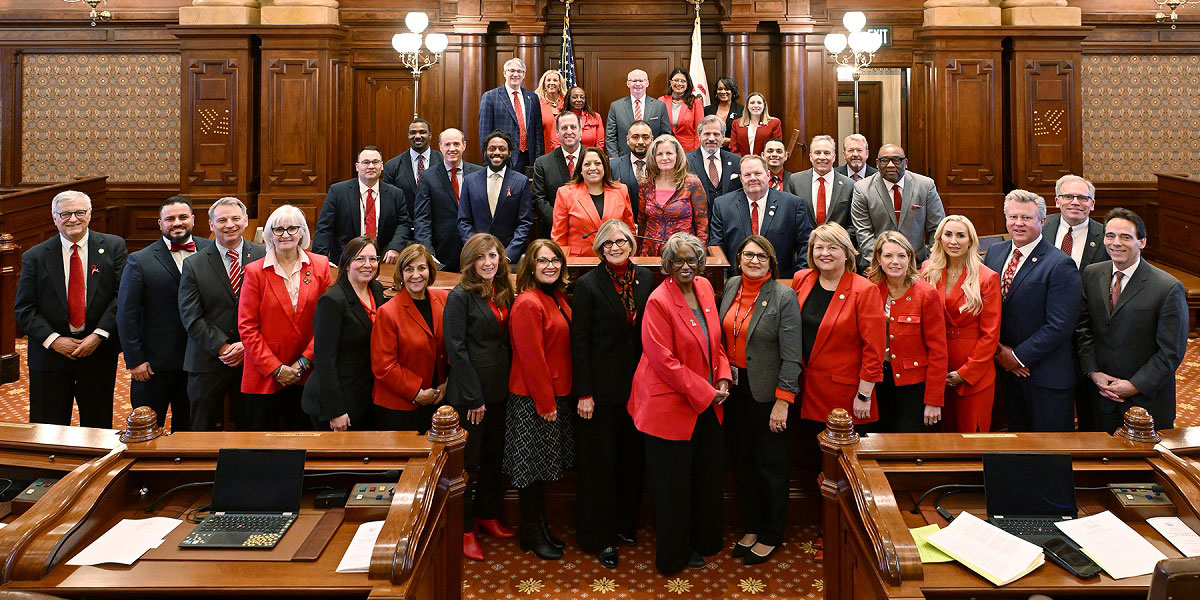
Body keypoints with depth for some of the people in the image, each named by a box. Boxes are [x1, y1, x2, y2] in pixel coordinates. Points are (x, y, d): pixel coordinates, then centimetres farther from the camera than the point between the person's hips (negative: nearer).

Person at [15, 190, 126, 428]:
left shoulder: (113, 247, -1)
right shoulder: (35, 257, 1)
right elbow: (24, 309, 0)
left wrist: (99, 335, -15)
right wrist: (53, 340, -13)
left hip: (99, 351, 0)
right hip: (50, 356, 1)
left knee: (98, 428, 10)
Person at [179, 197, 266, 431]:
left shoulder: (263, 257, 2)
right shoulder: (194, 265, 1)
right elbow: (191, 317, -3)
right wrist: (223, 348, -12)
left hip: (252, 359, 1)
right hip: (208, 363, 0)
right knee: (202, 431, 7)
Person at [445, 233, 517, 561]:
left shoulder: (504, 294, 9)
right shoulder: (460, 296, -11)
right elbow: (456, 349, -15)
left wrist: (507, 384, 7)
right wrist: (474, 397, -16)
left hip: (498, 390, 7)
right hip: (468, 393, -6)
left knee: (494, 455, 16)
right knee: (468, 461, 2)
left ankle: (488, 515, 32)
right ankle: (465, 528, 15)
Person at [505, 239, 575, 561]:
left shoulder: (556, 298, 9)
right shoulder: (528, 304, -19)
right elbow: (531, 359, -20)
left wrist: (555, 398, 11)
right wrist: (546, 404, -17)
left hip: (556, 395, 9)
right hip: (533, 400, -9)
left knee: (543, 466, 18)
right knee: (533, 466, 4)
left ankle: (541, 527, 30)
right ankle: (531, 534, 19)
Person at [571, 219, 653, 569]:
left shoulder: (645, 278, 5)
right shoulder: (588, 285, -7)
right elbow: (579, 341, -8)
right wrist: (584, 393, -11)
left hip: (638, 384, 4)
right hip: (603, 388, -4)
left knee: (633, 457, 13)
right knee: (600, 461, 5)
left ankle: (626, 524, 32)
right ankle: (600, 536, 19)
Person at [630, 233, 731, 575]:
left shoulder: (704, 288, 5)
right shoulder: (659, 302, -18)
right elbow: (664, 361, -21)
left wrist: (723, 378, -1)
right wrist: (706, 392, -17)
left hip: (707, 404, 8)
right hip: (671, 406, -7)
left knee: (709, 475, 19)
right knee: (673, 485, 6)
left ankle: (703, 541, 39)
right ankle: (674, 554, 25)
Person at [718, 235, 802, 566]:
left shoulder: (783, 296, -12)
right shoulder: (731, 287, 4)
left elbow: (792, 355, -14)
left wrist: (782, 402, -17)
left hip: (766, 391, -5)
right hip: (734, 387, 5)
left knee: (770, 464, 7)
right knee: (742, 460, 14)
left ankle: (770, 536, 23)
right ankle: (751, 528, 31)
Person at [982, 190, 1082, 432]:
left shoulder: (1060, 265, -14)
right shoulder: (995, 252, 6)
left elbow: (1059, 326, -19)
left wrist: (1018, 356, -14)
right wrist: (999, 349, -4)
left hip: (1047, 375, -5)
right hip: (1007, 369, 6)